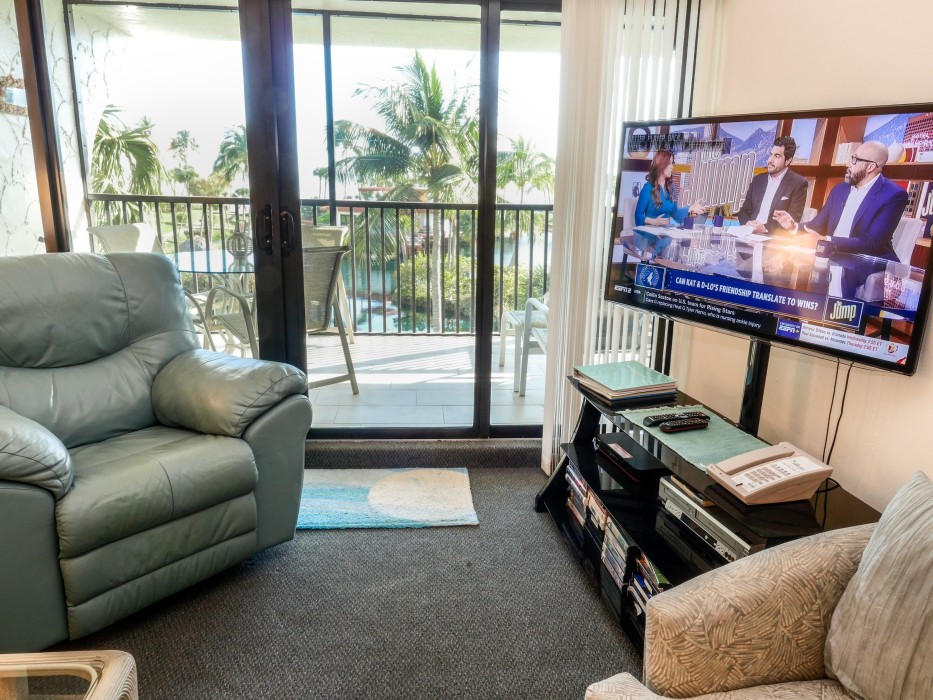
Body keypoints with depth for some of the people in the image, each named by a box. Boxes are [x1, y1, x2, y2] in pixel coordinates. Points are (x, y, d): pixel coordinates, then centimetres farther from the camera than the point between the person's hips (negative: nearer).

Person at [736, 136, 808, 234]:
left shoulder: (798, 183, 1)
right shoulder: (758, 180, 16)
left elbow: (793, 219, -7)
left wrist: (766, 228, -20)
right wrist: (748, 223, -8)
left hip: (776, 238, -4)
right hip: (752, 234, 4)